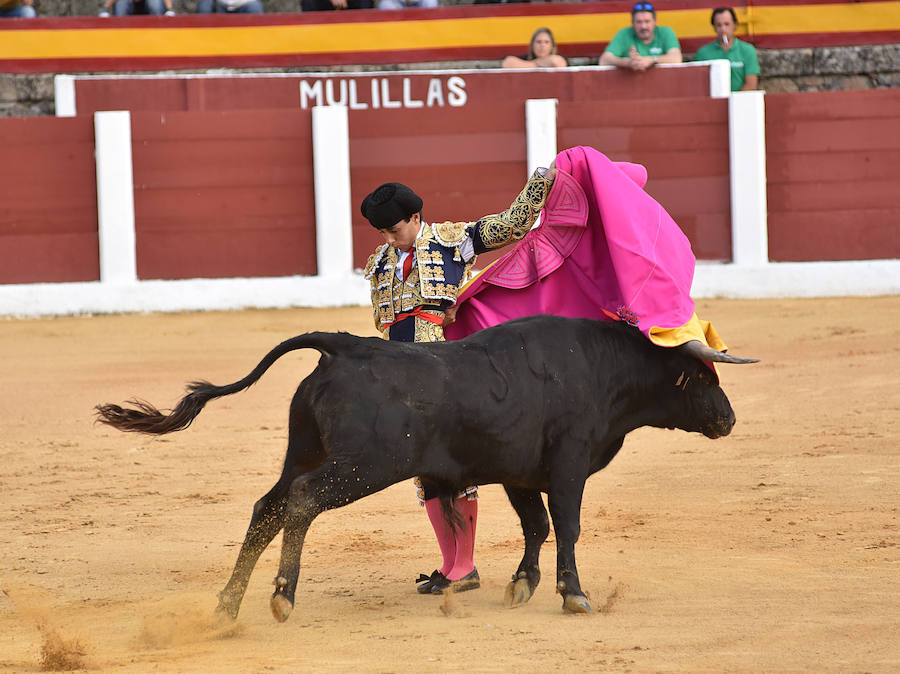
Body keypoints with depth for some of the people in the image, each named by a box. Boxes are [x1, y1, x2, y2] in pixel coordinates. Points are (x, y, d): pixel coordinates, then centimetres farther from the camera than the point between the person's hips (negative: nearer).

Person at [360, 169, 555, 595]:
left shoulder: (452, 240, 3)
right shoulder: (381, 264, 16)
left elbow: (513, 224, 5)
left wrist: (541, 182, -4)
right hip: (403, 379, 5)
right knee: (425, 468, 5)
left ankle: (464, 568, -2)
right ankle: (449, 565, 12)